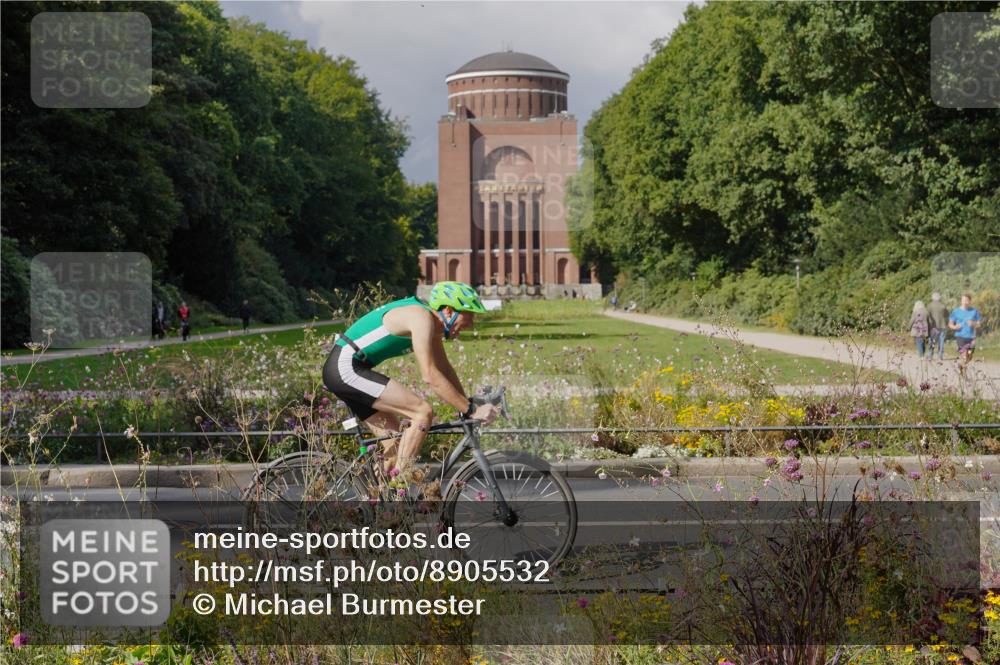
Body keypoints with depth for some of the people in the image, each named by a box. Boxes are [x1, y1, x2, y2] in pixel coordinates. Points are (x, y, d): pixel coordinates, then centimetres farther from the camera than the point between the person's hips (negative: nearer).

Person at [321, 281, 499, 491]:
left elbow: (445, 369, 20)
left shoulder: (433, 323, 11)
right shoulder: (422, 318, -18)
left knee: (395, 437, 13)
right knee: (422, 412, -15)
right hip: (345, 368, -10)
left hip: (342, 371, 10)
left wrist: (468, 404, 13)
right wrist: (471, 410, -20)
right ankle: (402, 481, -12)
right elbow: (430, 376, -23)